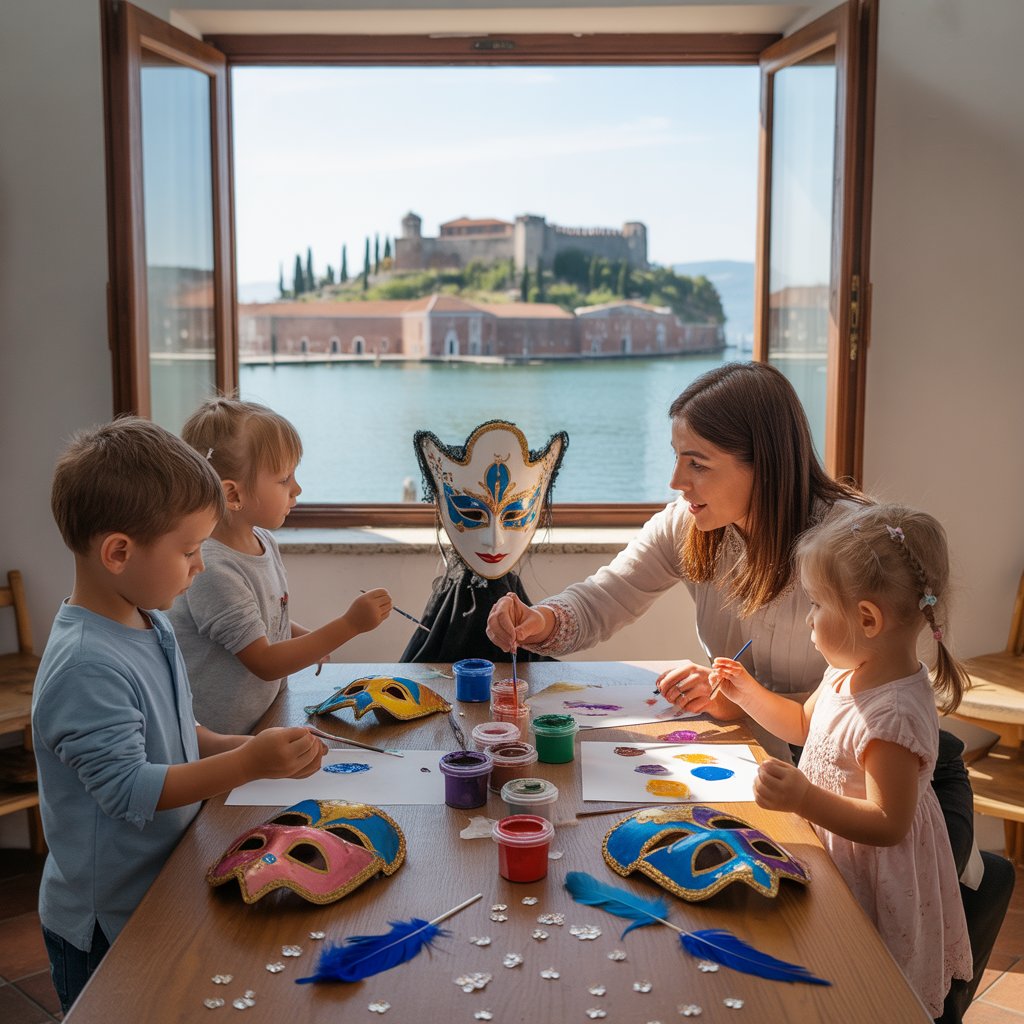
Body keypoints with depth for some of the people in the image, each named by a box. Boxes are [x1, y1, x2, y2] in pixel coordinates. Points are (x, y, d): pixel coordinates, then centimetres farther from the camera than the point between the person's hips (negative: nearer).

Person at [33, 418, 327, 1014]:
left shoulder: (151, 623, 2)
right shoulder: (87, 667, -29)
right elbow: (128, 790, -29)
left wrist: (236, 745, -1)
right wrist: (244, 765, -33)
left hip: (162, 890, 9)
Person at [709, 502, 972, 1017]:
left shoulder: (895, 716, -32)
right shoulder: (846, 673, -3)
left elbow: (888, 824, -29)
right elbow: (804, 724, 18)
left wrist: (805, 798, -40)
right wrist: (747, 691, 8)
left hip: (868, 880, -9)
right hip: (827, 851, 9)